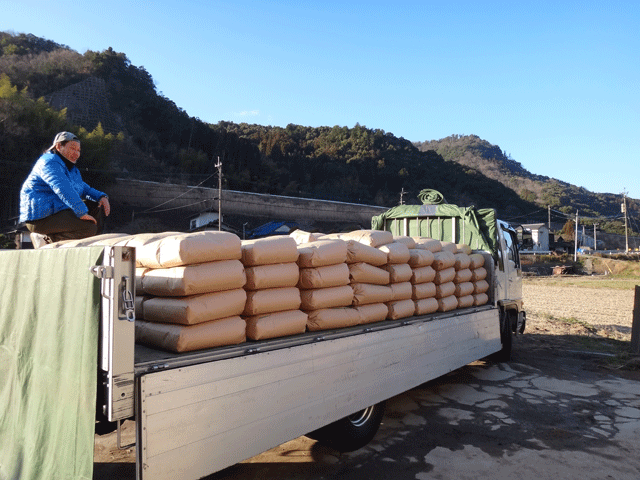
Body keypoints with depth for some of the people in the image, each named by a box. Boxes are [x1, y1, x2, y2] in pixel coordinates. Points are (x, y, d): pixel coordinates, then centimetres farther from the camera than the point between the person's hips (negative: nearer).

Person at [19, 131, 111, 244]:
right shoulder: (50, 162, -14)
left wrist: (102, 196, 5)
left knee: (98, 208, 6)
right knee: (89, 228, -27)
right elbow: (63, 190, -28)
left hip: (59, 211, 11)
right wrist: (82, 212, -34)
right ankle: (48, 240, -13)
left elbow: (84, 188, 27)